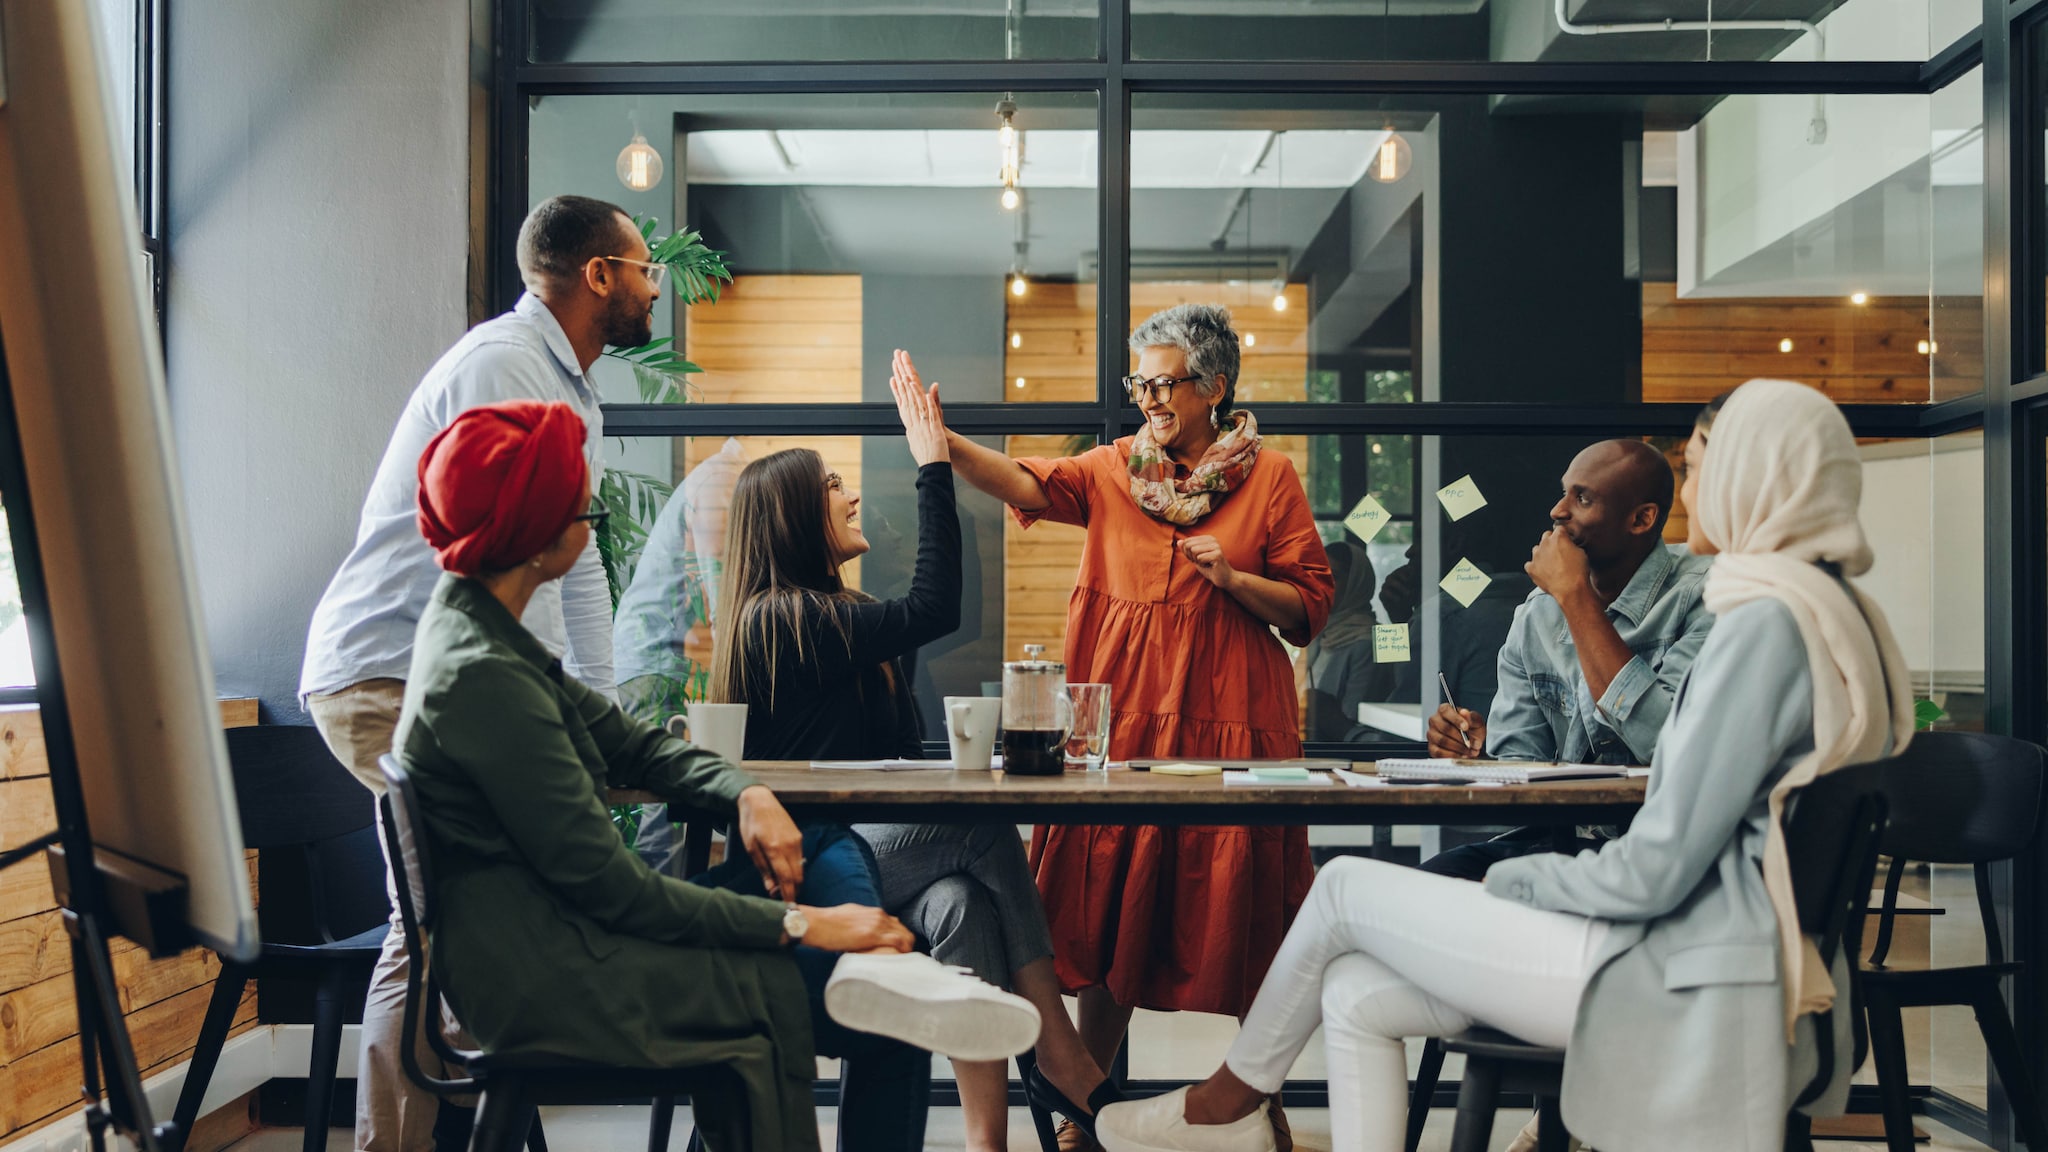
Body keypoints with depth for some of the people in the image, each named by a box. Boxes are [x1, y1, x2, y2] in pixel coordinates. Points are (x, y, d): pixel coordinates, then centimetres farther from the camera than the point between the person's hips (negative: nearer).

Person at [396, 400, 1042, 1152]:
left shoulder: (477, 625, 8)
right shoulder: (481, 678, -23)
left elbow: (626, 743, 13)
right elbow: (612, 887, -22)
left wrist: (747, 795, -5)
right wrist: (799, 924, -19)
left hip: (554, 928, 10)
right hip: (549, 983, -10)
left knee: (832, 846, 4)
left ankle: (882, 972, -16)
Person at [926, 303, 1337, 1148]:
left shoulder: (1269, 478, 4)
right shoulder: (1115, 468, 9)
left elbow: (1311, 608, 3)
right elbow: (1031, 484, -8)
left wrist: (1234, 579, -13)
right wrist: (942, 441, -22)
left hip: (1227, 717, -2)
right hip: (1124, 710, 2)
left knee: (1235, 905, 2)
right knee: (1109, 902, 4)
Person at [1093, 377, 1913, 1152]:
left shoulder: (1767, 623, -19)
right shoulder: (1834, 614, 14)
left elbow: (1657, 868, -20)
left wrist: (1514, 878, -3)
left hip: (1684, 984, -9)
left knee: (1345, 888, 2)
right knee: (1357, 994, 6)